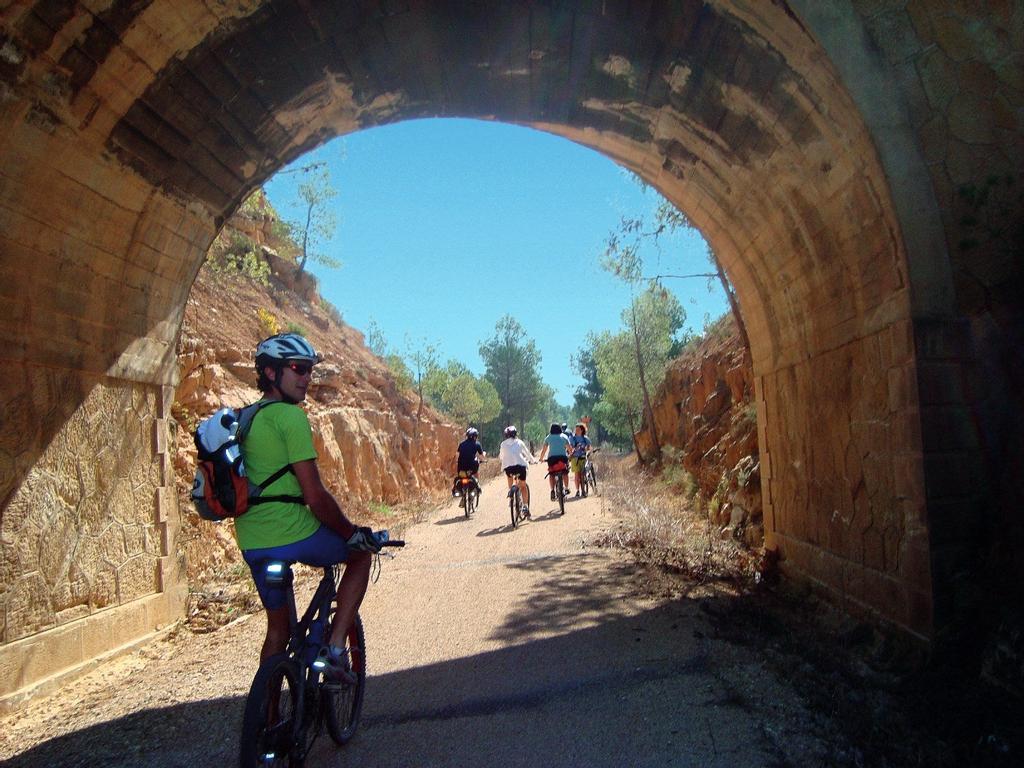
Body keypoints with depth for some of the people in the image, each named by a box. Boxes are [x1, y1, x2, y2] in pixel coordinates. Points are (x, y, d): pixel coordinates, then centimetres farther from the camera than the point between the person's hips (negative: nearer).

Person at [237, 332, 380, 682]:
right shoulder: (291, 416, -13)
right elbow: (315, 497, -18)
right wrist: (352, 532, -4)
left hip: (252, 545, 8)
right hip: (296, 536, -8)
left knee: (277, 628, 24)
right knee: (362, 552, 19)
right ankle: (334, 650, 10)